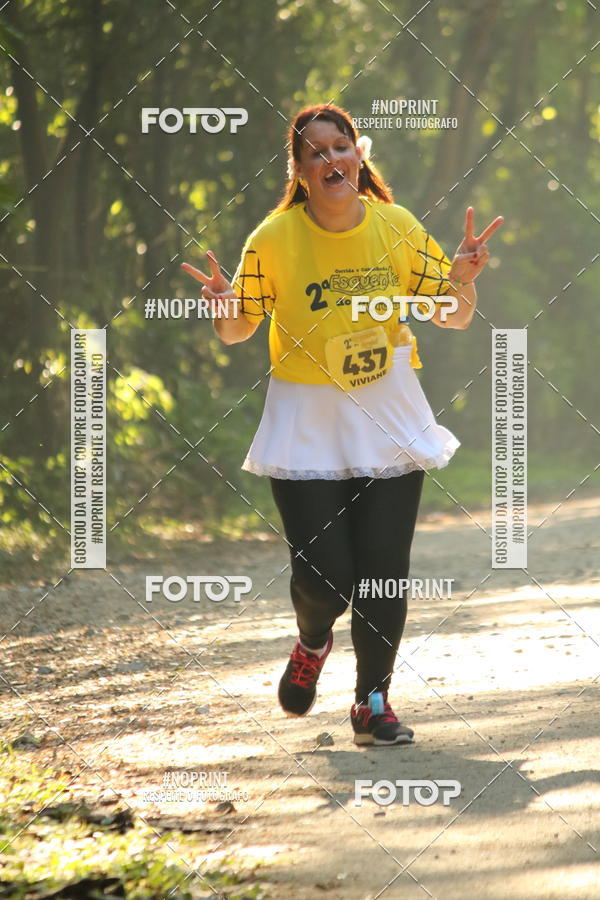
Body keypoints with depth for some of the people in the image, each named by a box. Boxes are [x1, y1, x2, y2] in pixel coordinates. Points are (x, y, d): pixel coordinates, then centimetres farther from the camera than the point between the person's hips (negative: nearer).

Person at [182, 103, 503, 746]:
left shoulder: (397, 228, -4)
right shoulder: (274, 239, -10)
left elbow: (454, 317, 5)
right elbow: (237, 331, 0)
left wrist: (462, 277, -16)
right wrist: (225, 306, -23)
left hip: (389, 421, 2)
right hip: (305, 424, -2)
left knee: (383, 568, -2)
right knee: (321, 574, -8)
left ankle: (372, 702, 17)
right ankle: (312, 644, 29)